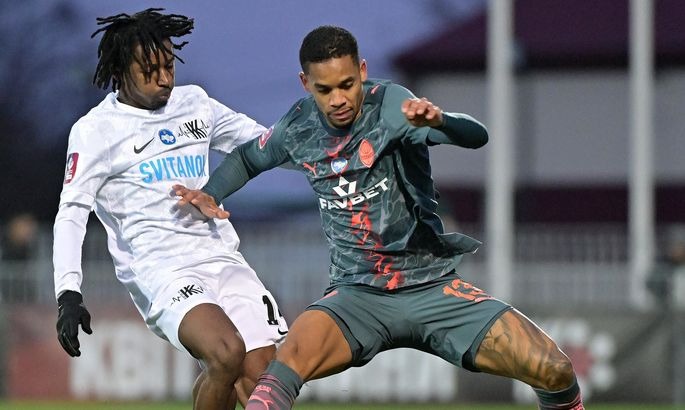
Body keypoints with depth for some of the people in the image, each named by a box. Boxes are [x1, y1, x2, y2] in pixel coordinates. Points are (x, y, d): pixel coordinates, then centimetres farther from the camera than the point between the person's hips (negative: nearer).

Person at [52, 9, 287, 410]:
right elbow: (72, 212, -3)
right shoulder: (95, 130, 1)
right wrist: (69, 293, -15)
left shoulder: (194, 103, 15)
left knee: (262, 376, -12)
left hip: (221, 257, 6)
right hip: (160, 269, -5)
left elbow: (263, 142, 27)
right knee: (227, 353, -30)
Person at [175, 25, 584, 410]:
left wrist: (437, 120, -51)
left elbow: (476, 136, -30)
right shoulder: (299, 127, 0)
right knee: (288, 364, -32)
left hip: (434, 288, -1)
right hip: (358, 295, 1)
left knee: (556, 372, -13)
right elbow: (248, 157, 24)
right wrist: (209, 194, 6)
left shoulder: (389, 104, -13)